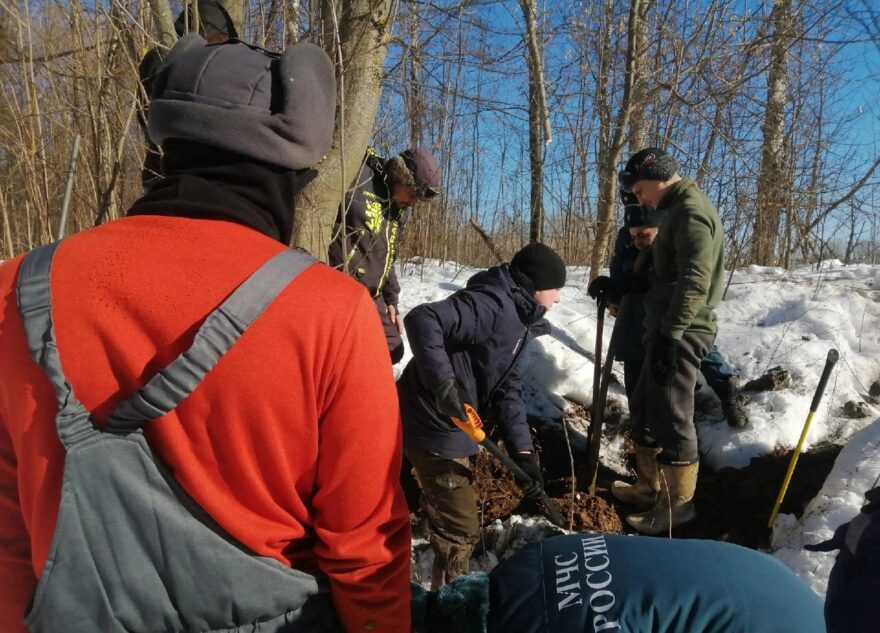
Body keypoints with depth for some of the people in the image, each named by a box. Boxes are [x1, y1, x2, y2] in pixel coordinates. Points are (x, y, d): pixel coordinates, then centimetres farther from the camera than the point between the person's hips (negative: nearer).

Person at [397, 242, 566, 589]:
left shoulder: (519, 322, 10)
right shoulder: (494, 304, -21)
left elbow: (507, 390, 7)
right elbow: (422, 319, -32)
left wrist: (522, 451, -2)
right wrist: (443, 382, -36)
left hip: (448, 427, 10)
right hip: (435, 426, -10)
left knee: (450, 518, 26)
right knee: (460, 530, 1)